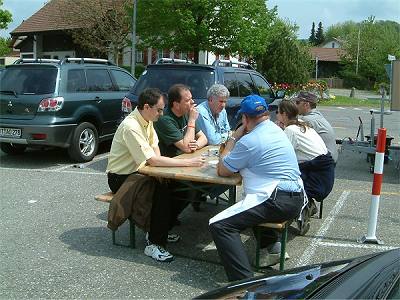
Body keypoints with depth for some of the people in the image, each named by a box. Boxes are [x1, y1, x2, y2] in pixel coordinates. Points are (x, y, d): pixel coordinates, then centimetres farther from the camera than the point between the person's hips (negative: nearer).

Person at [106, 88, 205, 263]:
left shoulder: (146, 120, 1)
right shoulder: (131, 127, -28)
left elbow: (155, 146, 10)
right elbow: (152, 160, -32)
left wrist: (156, 162, -13)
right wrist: (187, 163, -32)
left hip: (136, 172, 8)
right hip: (120, 178, -8)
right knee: (162, 190, -26)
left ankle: (161, 230, 10)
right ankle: (154, 244, -16)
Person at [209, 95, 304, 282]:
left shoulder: (249, 141, -12)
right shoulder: (276, 129, 14)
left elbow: (222, 171, -1)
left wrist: (233, 138, 6)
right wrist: (237, 140, 14)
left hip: (276, 202, -10)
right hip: (296, 199, 10)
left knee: (218, 225, -14)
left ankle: (244, 282, -22)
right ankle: (272, 244, 28)